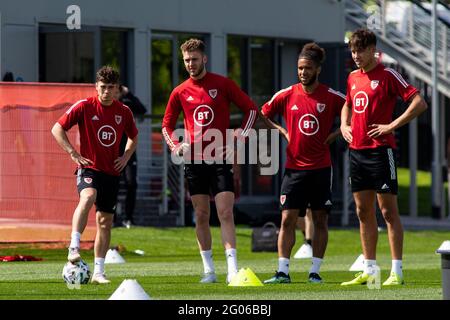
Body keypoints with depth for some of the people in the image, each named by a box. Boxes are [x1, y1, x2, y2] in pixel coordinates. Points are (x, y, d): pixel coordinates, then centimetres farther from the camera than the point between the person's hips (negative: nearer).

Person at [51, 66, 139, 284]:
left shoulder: (124, 112, 6)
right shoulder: (84, 107, -6)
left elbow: (133, 137, 24)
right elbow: (57, 129, -4)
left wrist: (126, 157, 6)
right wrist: (74, 154, -13)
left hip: (111, 172, 4)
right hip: (89, 168, -4)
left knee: (105, 221, 5)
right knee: (88, 197, -35)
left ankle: (98, 272, 12)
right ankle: (74, 248, -39)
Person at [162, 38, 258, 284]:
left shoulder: (223, 84, 0)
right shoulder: (180, 92, 7)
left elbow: (250, 109, 5)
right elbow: (167, 125, 17)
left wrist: (239, 137, -4)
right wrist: (175, 146, -1)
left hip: (220, 159, -3)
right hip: (194, 161, 3)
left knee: (225, 213, -11)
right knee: (201, 216, 5)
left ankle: (232, 268, -16)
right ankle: (208, 270, 11)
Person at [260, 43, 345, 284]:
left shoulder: (332, 97, -2)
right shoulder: (286, 95, 3)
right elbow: (263, 115, 16)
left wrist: (336, 134, -4)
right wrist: (282, 132, 3)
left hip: (321, 168, -1)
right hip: (294, 168, 1)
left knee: (320, 220, 2)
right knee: (287, 219, -4)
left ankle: (315, 272, 8)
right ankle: (282, 272, -4)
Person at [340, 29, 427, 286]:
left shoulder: (387, 75, -8)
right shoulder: (353, 78, 14)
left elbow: (419, 103, -14)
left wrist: (392, 126, -17)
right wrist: (344, 125, 14)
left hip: (380, 150, -7)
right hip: (357, 151, 8)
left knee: (388, 210, -7)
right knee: (363, 212, 9)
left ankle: (397, 272, -7)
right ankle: (370, 271, 14)